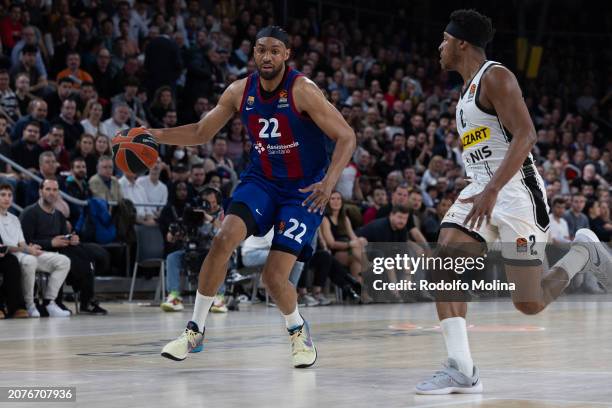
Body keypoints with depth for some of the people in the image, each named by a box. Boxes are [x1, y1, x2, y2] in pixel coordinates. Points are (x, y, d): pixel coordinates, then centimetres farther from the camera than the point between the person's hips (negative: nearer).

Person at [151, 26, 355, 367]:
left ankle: (299, 331, 19)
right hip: (262, 181, 4)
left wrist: (330, 181, -32)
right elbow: (202, 133, 9)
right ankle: (195, 330, -10)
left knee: (275, 276, -14)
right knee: (224, 239, -22)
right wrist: (156, 135, -6)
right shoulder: (240, 92, -3)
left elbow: (347, 137, -17)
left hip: (304, 189, -4)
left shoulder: (302, 90, -18)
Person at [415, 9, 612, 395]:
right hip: (481, 191, 9)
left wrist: (492, 190, -31)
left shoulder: (495, 77, -11)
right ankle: (462, 370, -15)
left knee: (529, 303, -9)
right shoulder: (470, 88, 19)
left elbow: (525, 135, -23)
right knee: (443, 265, -13)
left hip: (515, 191, -9)